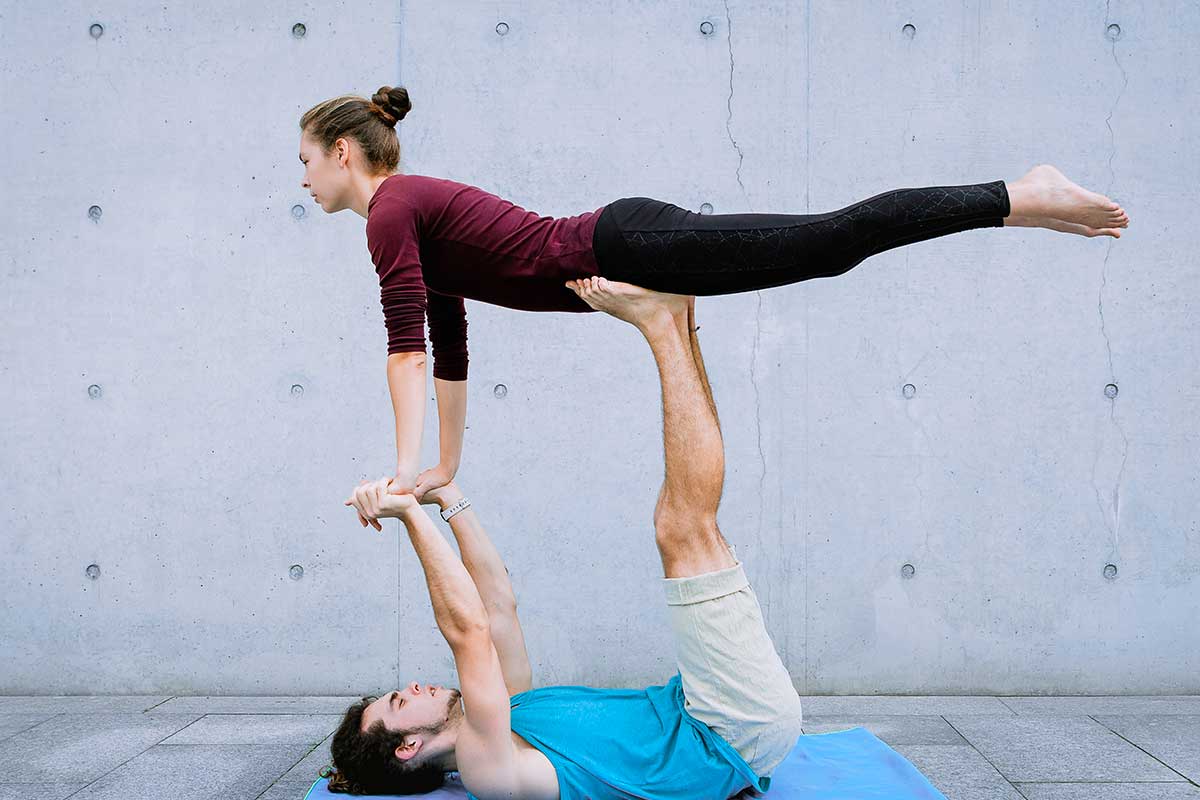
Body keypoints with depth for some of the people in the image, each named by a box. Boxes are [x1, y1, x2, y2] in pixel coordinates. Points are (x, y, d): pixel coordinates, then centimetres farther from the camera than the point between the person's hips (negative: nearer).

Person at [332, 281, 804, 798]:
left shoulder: (503, 720, 15)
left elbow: (498, 605, 16)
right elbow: (469, 628, -25)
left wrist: (448, 500, 11)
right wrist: (412, 515, -19)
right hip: (743, 734, -8)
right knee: (687, 529, -19)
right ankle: (662, 323, -9)